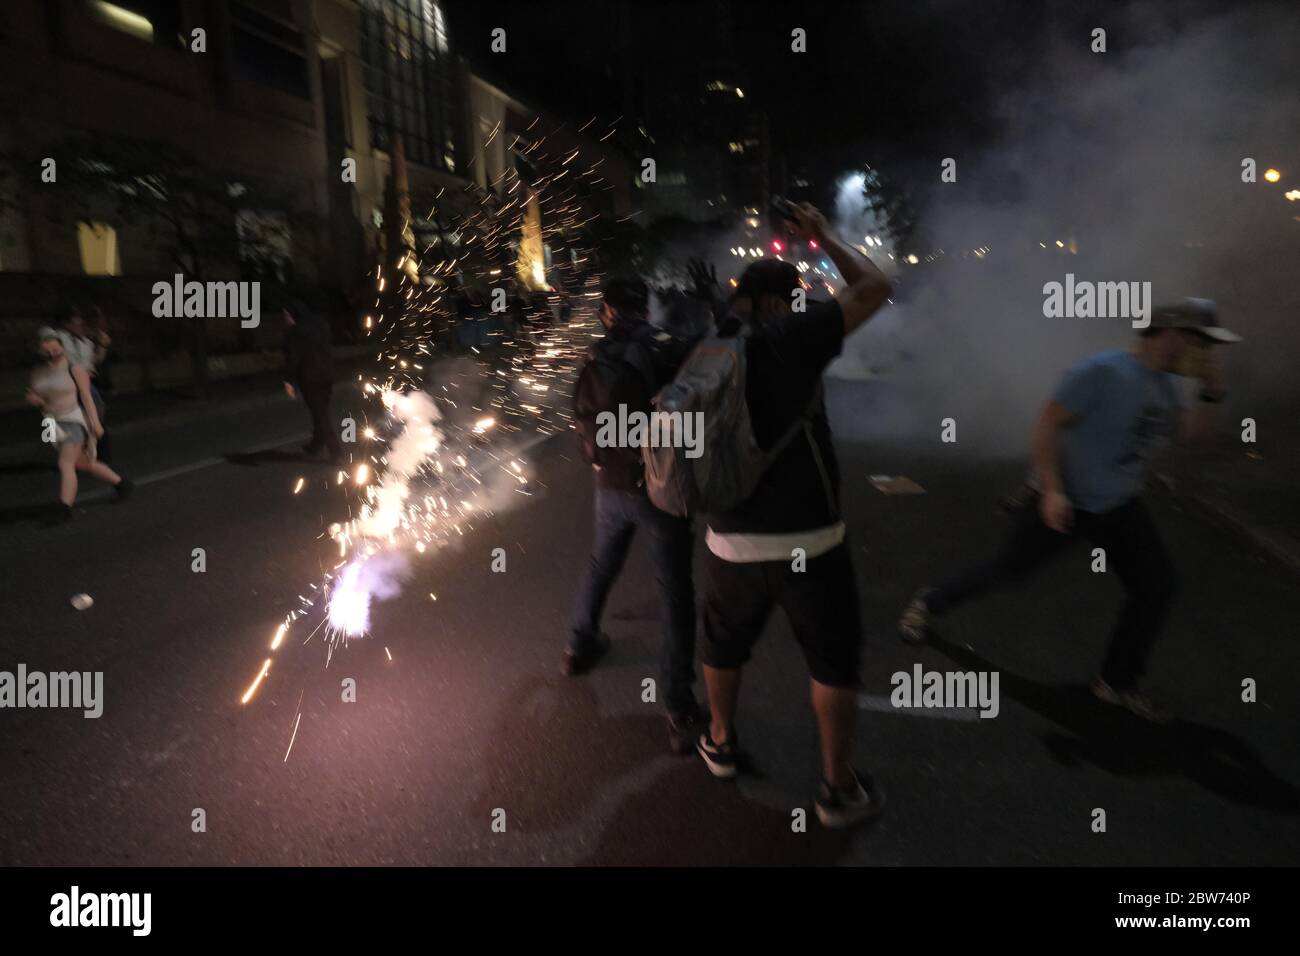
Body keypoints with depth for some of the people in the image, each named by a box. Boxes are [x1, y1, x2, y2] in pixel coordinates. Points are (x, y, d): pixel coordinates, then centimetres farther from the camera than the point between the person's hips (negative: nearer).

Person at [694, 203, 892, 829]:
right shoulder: (787, 340, -11)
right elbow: (874, 288, -3)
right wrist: (823, 237, 10)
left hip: (732, 542, 4)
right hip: (808, 541, -4)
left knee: (725, 642, 28)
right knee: (834, 660, 15)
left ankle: (721, 743, 46)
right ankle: (839, 790, 26)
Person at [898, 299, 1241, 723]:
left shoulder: (1162, 383, 5)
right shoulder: (1103, 370, -23)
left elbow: (1187, 434, 13)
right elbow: (1046, 425, -25)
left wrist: (1213, 393, -3)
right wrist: (1051, 490, -29)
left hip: (1118, 506, 8)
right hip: (1062, 502, -8)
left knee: (1156, 586, 3)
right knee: (1007, 570, 3)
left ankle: (1118, 683, 17)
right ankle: (930, 603, 27)